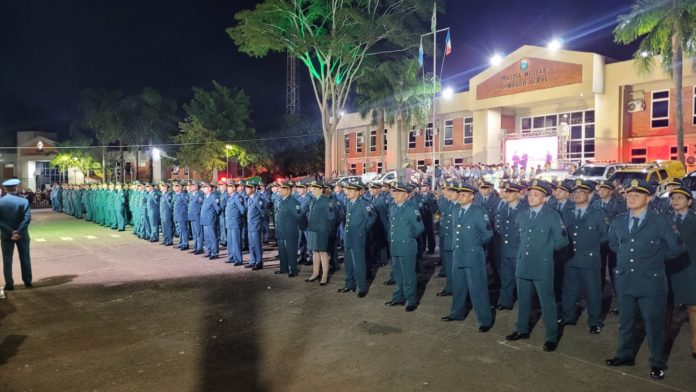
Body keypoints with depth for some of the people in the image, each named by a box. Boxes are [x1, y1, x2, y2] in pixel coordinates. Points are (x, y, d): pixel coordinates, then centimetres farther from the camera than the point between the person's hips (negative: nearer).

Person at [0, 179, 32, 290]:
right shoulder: (23, 201, -9)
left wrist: (11, 231, -12)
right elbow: (27, 218, -17)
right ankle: (27, 282, 17)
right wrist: (19, 232, -15)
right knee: (25, 258, 10)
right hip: (22, 235, 0)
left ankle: (9, 284, 10)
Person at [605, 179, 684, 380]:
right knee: (625, 321, 16)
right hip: (624, 280, 4)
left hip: (651, 281, -4)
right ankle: (625, 355, 33)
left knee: (654, 323, 8)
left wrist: (656, 257, 1)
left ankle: (657, 363, 24)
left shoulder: (661, 222, -10)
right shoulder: (618, 222, 3)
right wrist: (626, 256, 10)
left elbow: (677, 248, -4)